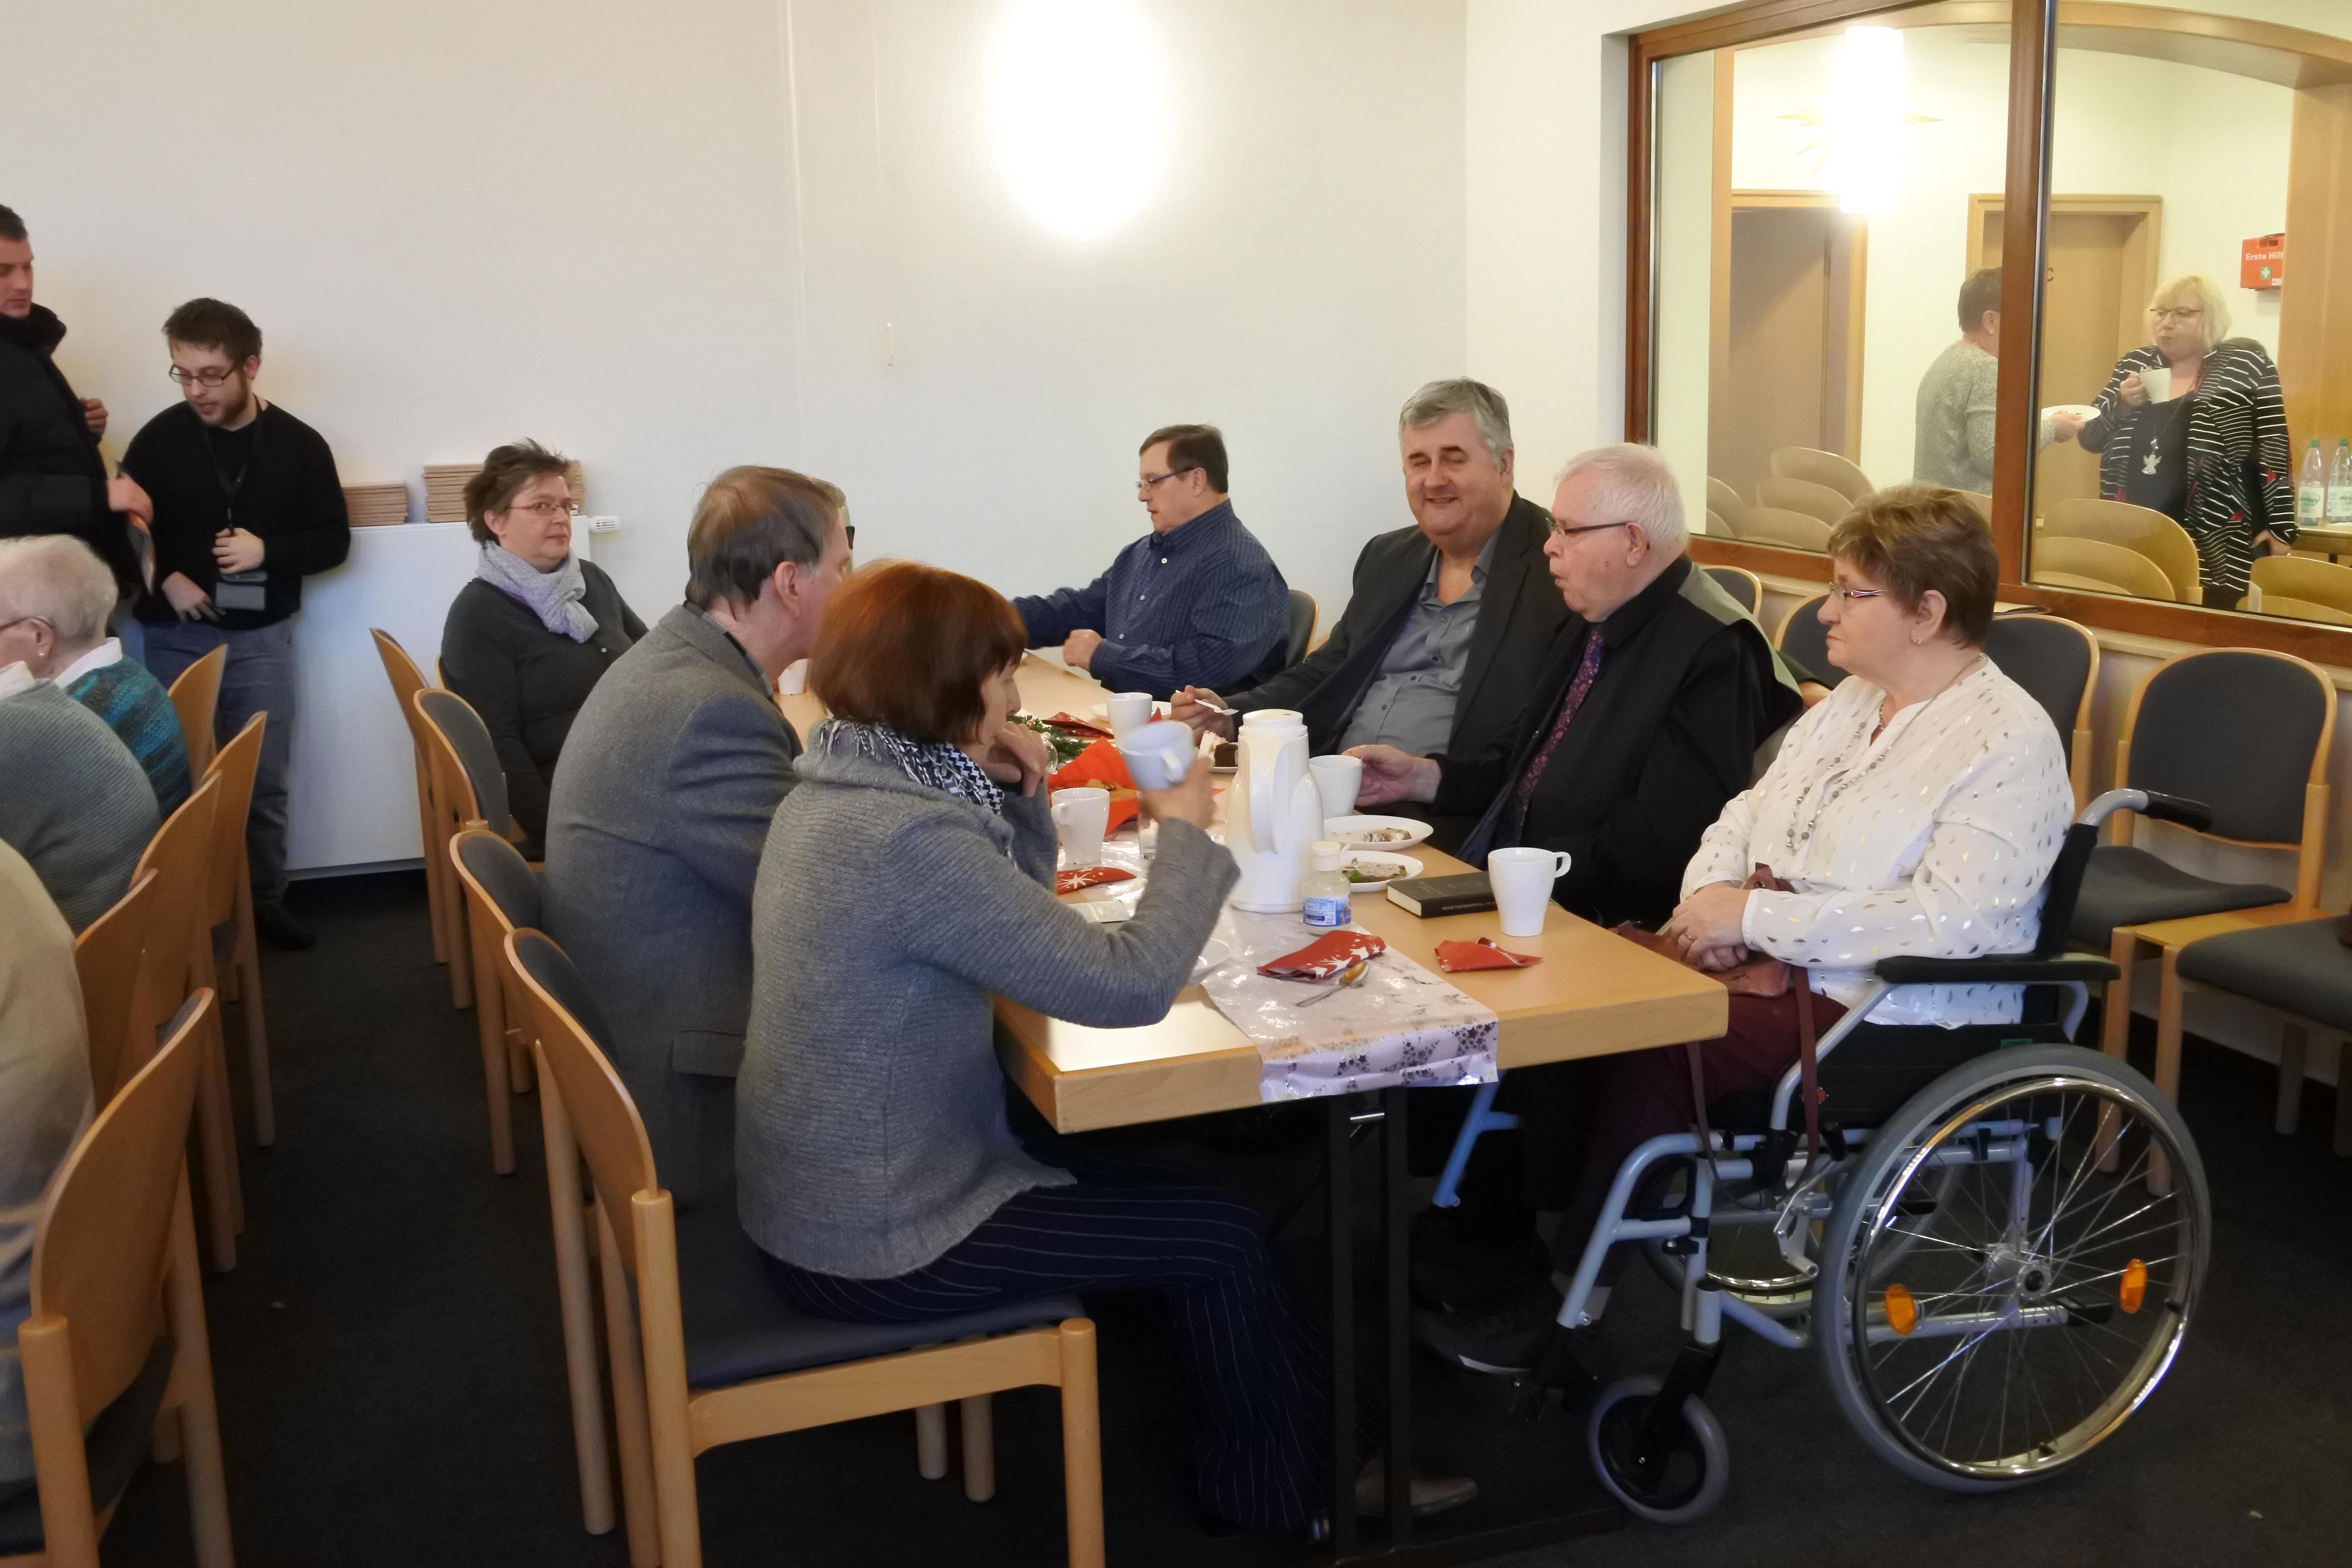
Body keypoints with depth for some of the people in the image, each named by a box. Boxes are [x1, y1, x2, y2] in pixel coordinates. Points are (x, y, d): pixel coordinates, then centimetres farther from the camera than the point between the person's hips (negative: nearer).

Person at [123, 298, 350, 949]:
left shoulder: (299, 444, -3)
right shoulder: (161, 438, -4)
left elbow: (334, 540, 2)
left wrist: (269, 551, -14)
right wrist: (164, 581, -12)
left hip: (262, 638, 0)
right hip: (178, 638, 0)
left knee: (264, 780, 6)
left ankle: (265, 900, 18)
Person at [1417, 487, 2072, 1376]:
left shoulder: (2009, 743, -13)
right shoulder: (1850, 704, 14)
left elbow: (1949, 919, -24)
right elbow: (1746, 813, 17)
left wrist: (1756, 917, -22)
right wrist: (1712, 895, -5)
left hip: (1898, 1019, -8)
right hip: (1778, 966, 8)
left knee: (1654, 1039, -25)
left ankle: (1567, 1292, -10)